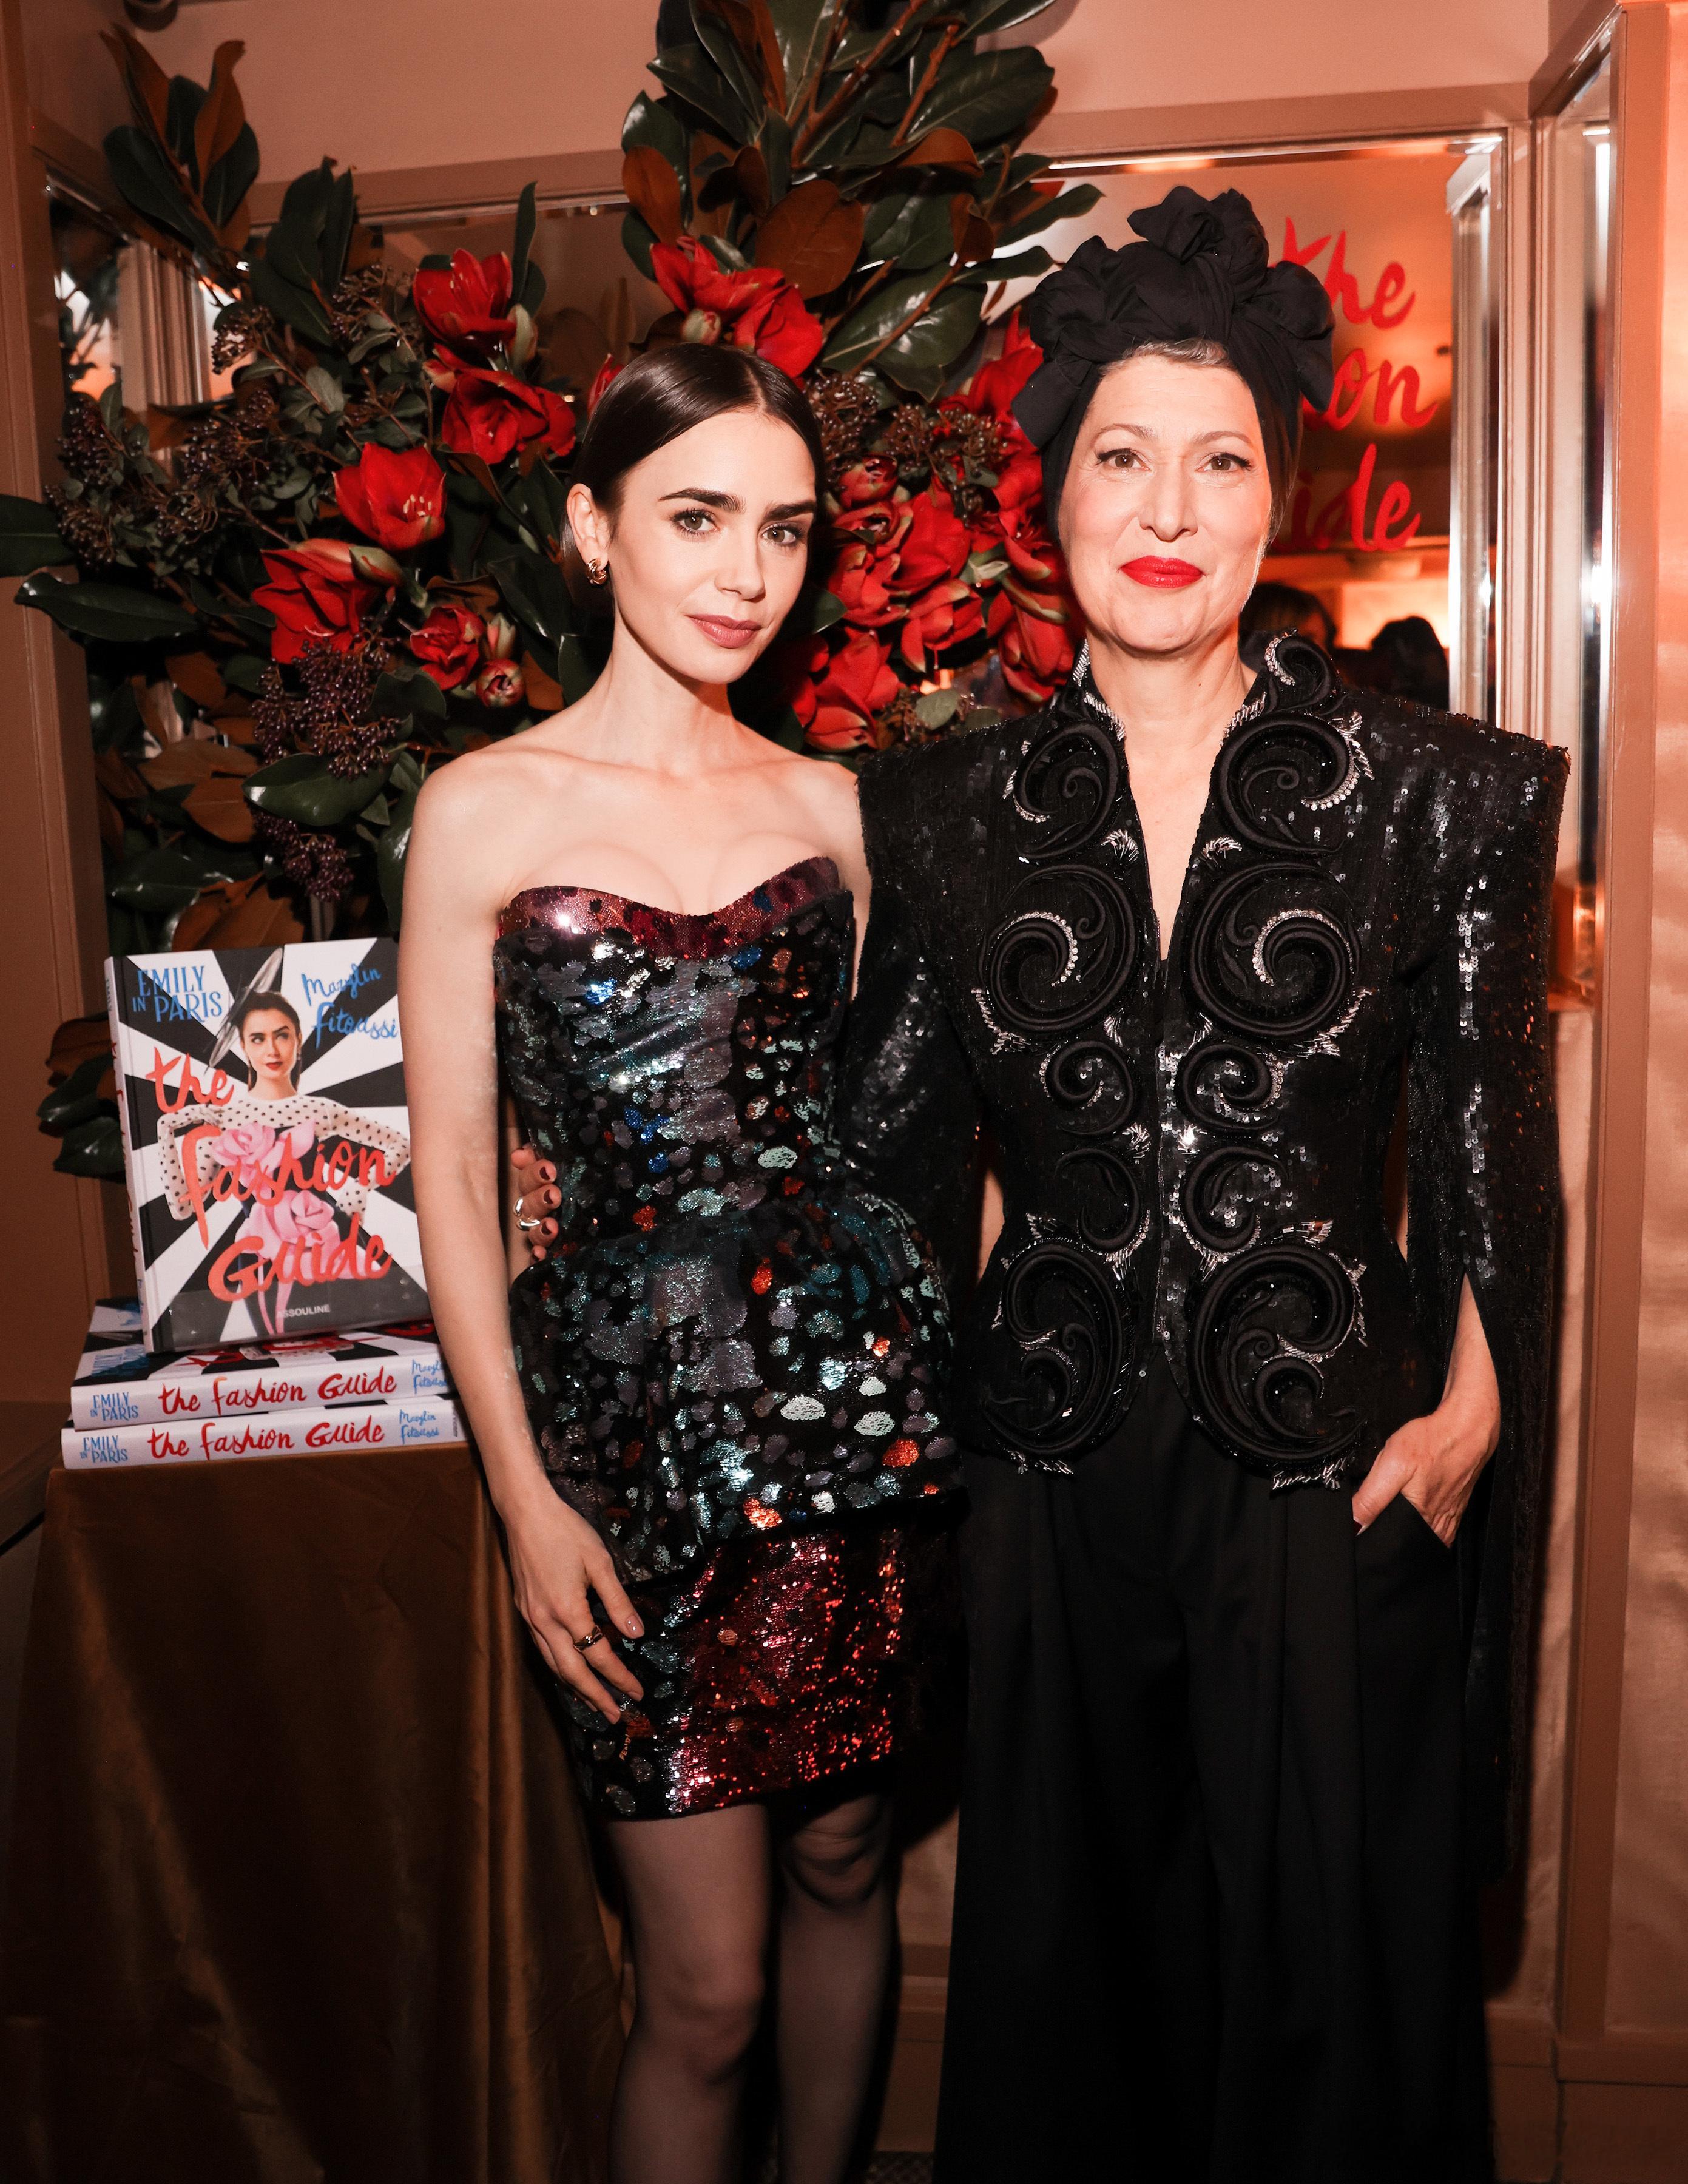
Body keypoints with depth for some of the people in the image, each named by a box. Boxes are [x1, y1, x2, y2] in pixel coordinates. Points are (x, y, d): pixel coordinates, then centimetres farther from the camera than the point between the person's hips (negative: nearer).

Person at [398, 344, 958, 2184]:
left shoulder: (828, 806, 6)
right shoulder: (485, 811, -4)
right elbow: (450, 1175, -4)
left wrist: (941, 1373, 5)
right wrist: (525, 1493, -7)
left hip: (857, 1379, 4)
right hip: (637, 1408, -3)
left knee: (843, 1861, 19)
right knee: (702, 1991, 5)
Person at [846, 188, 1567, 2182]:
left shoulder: (1430, 796, -3)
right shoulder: (951, 811, 1)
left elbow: (1491, 1155, 1)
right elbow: (891, 1149, 5)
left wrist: (1468, 1415, -7)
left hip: (1331, 1471, -1)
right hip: (1052, 1472, 2)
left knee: (1325, 1966, 16)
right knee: (1063, 1959, 20)